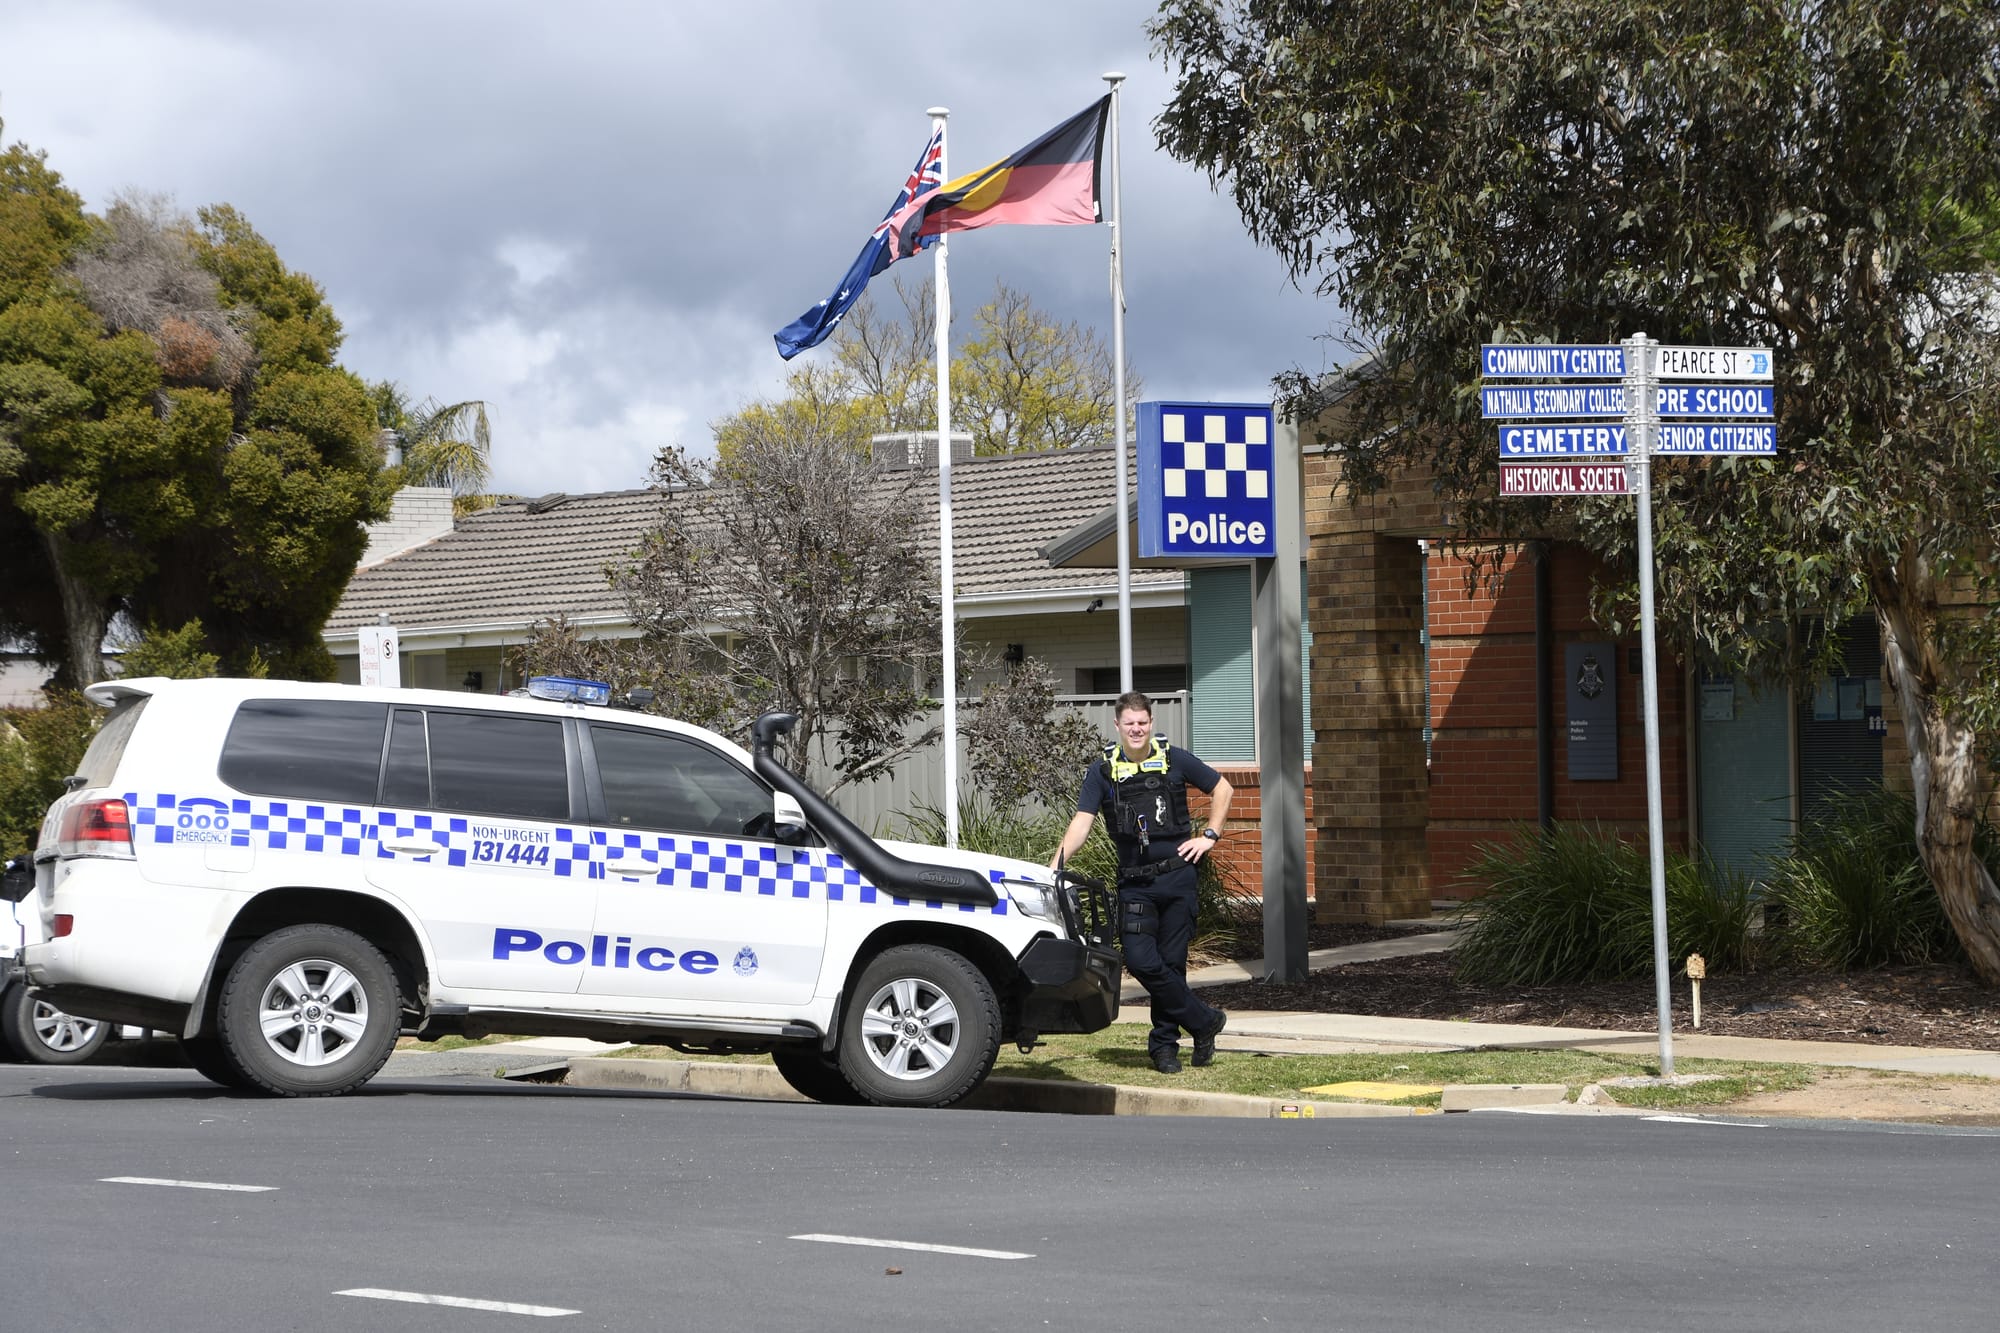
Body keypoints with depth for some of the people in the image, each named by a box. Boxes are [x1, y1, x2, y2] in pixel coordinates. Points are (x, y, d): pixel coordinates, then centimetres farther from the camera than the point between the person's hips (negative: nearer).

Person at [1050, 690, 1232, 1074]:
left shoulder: (1173, 759, 4)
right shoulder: (1103, 769, 3)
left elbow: (1222, 788, 16)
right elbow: (1082, 822, -3)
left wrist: (1209, 836, 7)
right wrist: (1054, 865, -15)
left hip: (1177, 875, 0)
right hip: (1134, 882, 0)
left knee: (1171, 962, 2)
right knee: (1141, 962, -12)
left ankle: (1164, 1044, 14)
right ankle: (1203, 1021, 4)